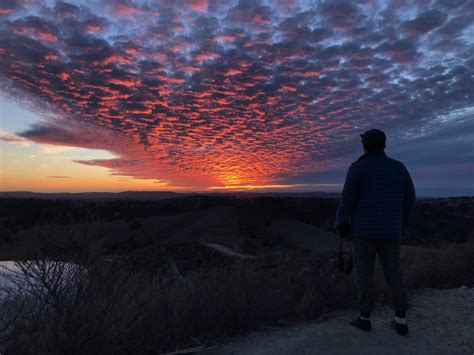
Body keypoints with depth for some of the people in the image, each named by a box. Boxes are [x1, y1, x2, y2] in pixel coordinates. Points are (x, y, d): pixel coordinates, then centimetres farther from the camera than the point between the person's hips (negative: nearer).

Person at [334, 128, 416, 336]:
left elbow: (347, 200, -12)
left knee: (364, 272, 5)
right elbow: (409, 198, 9)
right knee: (394, 273, 14)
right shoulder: (398, 167, 5)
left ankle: (365, 318, 13)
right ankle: (401, 321, 17)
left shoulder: (357, 168, -9)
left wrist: (341, 227, -1)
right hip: (389, 231, 4)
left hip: (364, 229, -4)